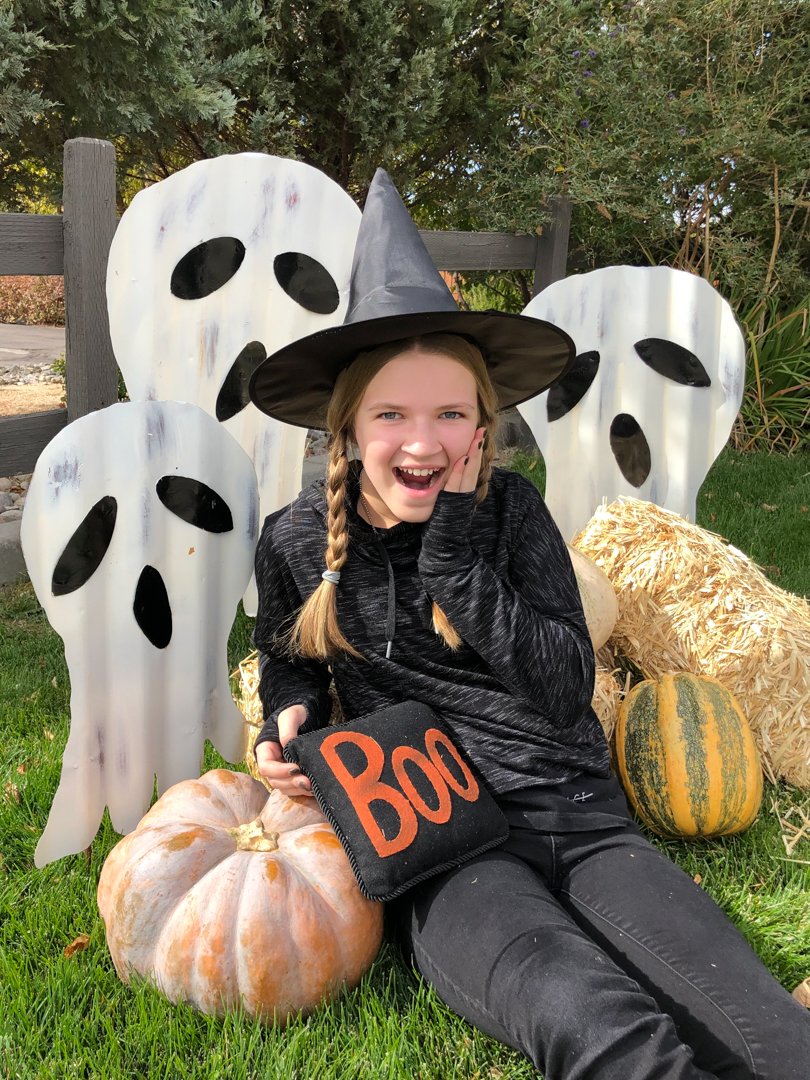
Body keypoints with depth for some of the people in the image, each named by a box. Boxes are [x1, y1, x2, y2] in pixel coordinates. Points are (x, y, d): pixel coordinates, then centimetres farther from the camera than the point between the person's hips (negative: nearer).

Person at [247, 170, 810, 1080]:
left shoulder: (509, 509, 2)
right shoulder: (297, 542, 3)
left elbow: (566, 689, -6)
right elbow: (287, 660, 23)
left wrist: (457, 549, -12)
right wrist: (289, 720, 0)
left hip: (578, 817, 2)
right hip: (434, 844, -1)